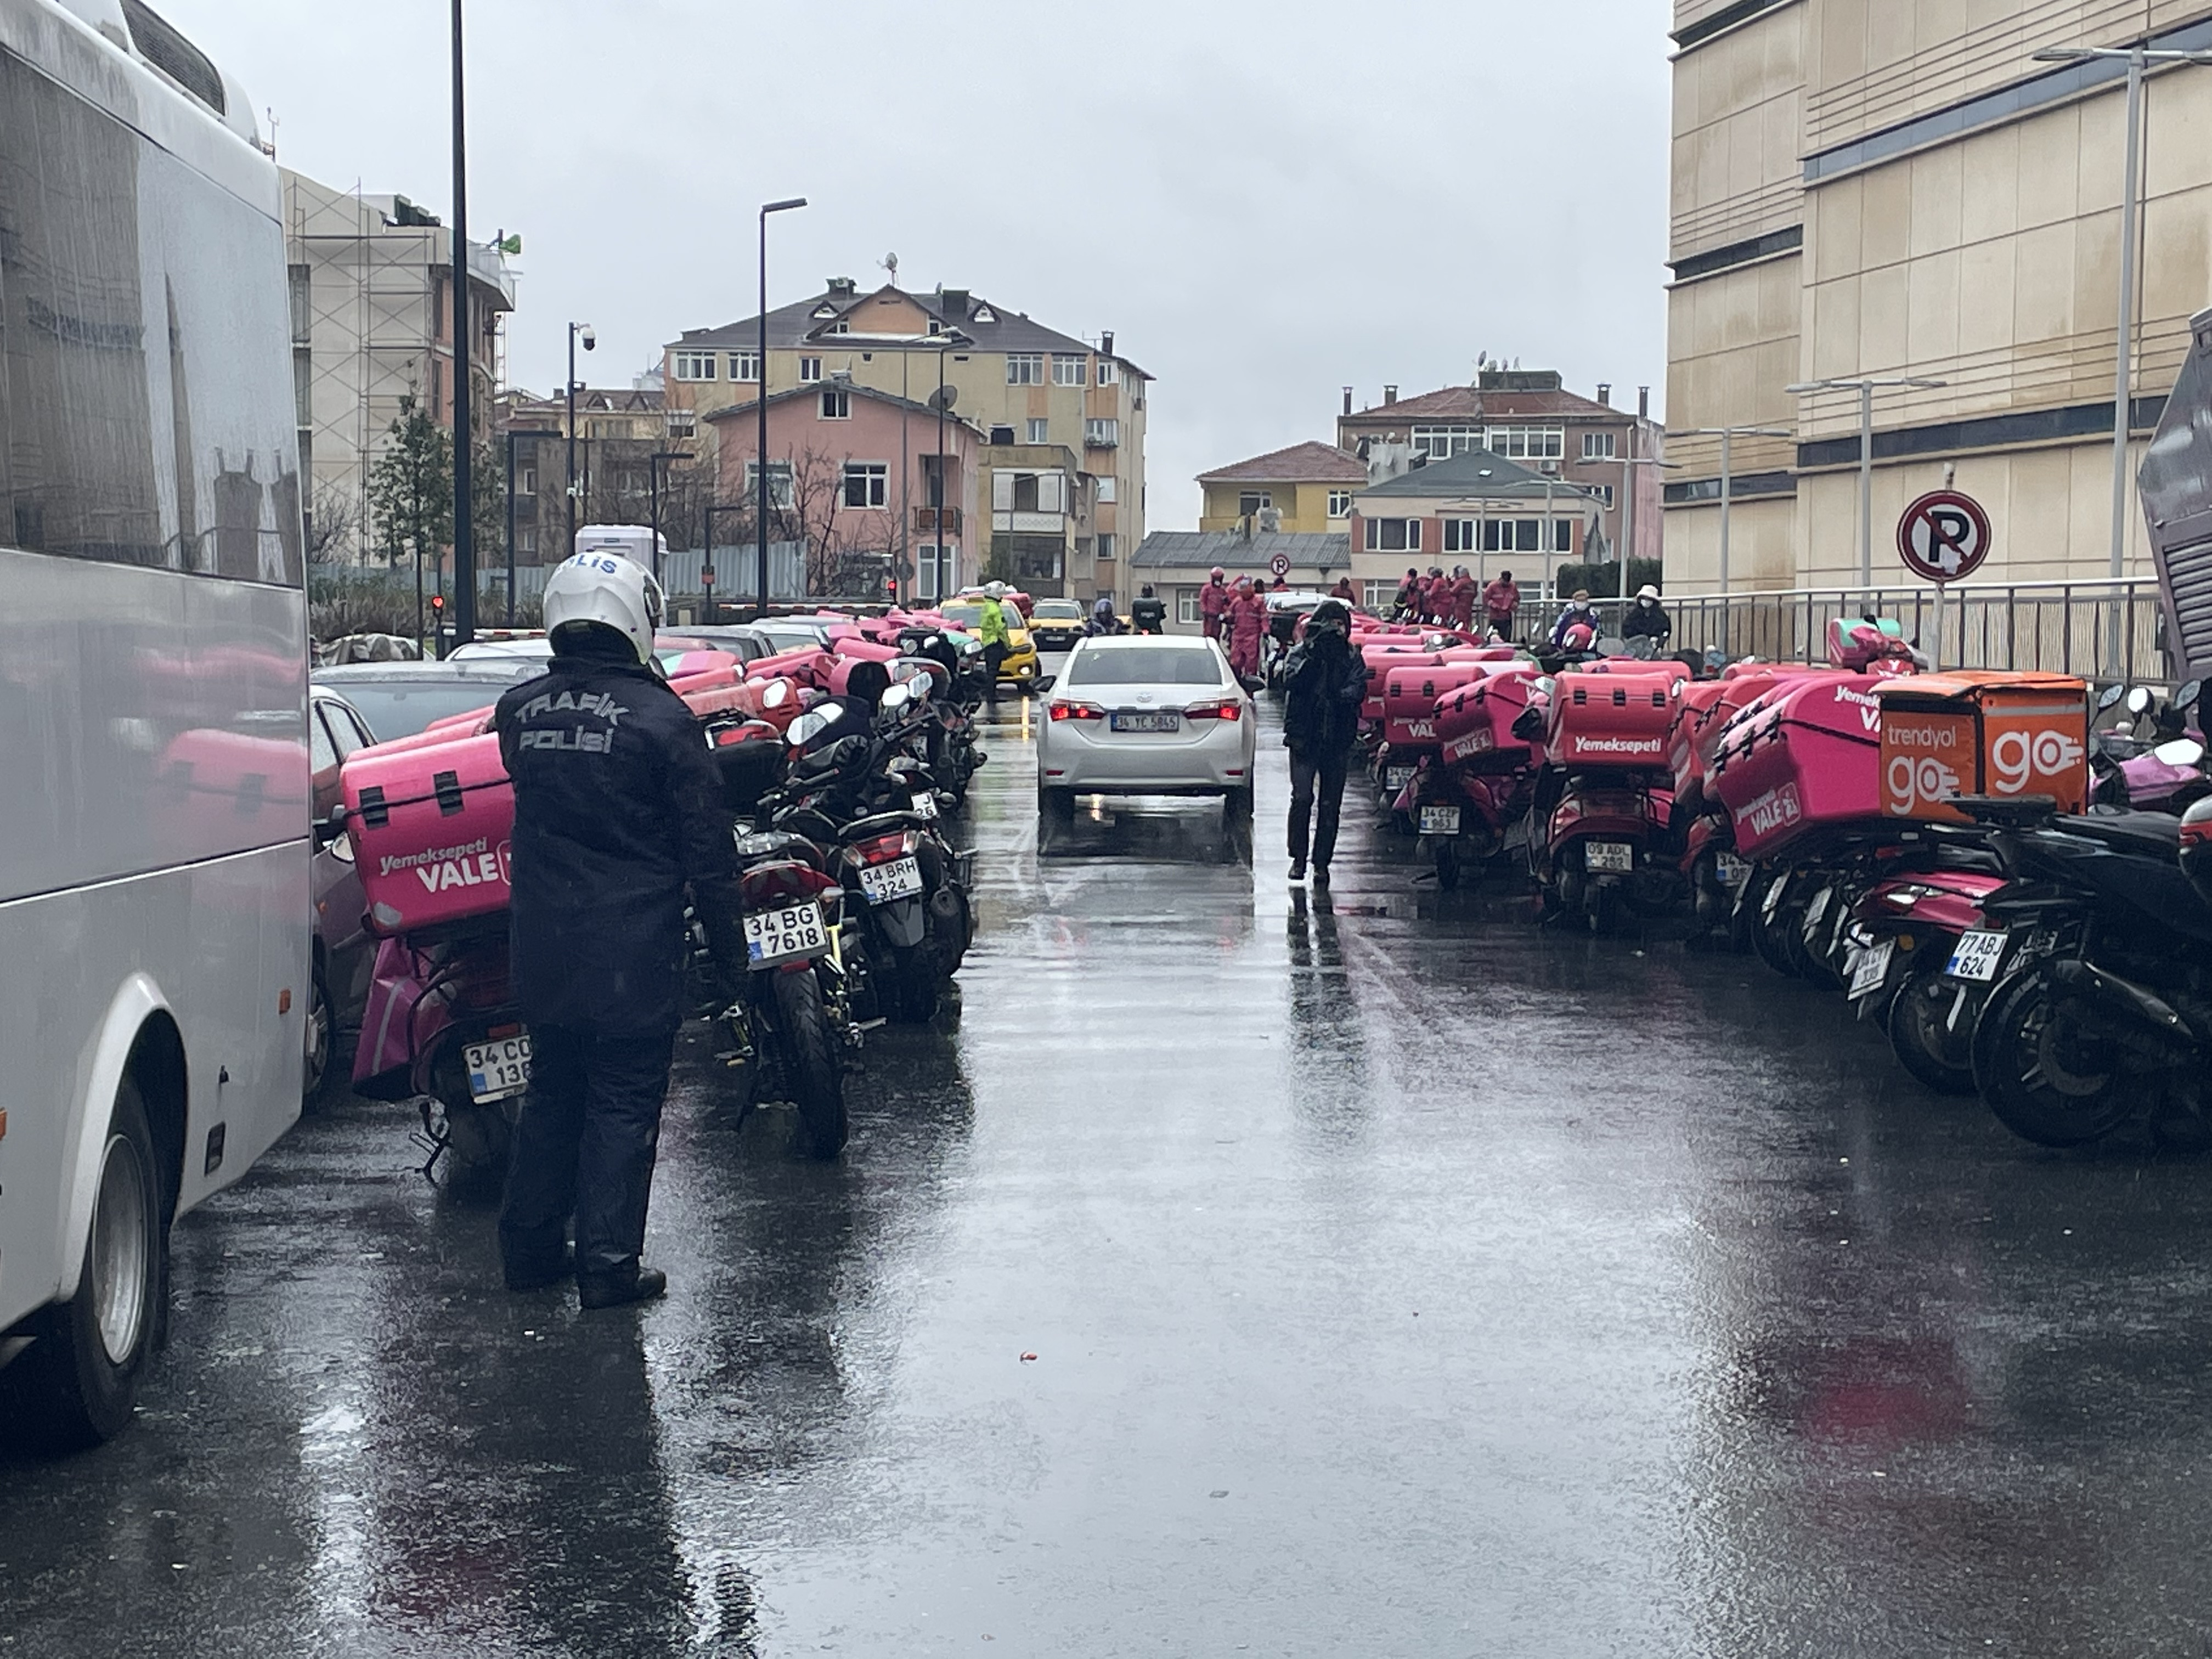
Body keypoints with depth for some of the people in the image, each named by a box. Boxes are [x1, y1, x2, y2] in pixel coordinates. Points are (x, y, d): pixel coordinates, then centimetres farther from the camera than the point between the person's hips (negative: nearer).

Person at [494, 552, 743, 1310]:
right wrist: (728, 945, -1)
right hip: (633, 948, -5)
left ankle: (530, 1247, 23)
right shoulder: (660, 718, -13)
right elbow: (706, 845, -9)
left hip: (541, 943, 5)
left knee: (552, 1092, 18)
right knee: (624, 1101, 3)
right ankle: (609, 1263, 4)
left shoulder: (516, 711, 2)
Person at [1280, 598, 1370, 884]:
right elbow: (1291, 682, -14)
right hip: (1304, 738, -2)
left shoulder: (1352, 658, 8)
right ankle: (1298, 858, 4)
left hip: (1338, 740, 2)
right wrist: (1313, 657, -22)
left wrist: (1340, 696, -26)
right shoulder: (1300, 653, 4)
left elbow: (1358, 690, -7)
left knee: (1330, 804, 4)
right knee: (1302, 798, -9)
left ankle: (1322, 863, 11)